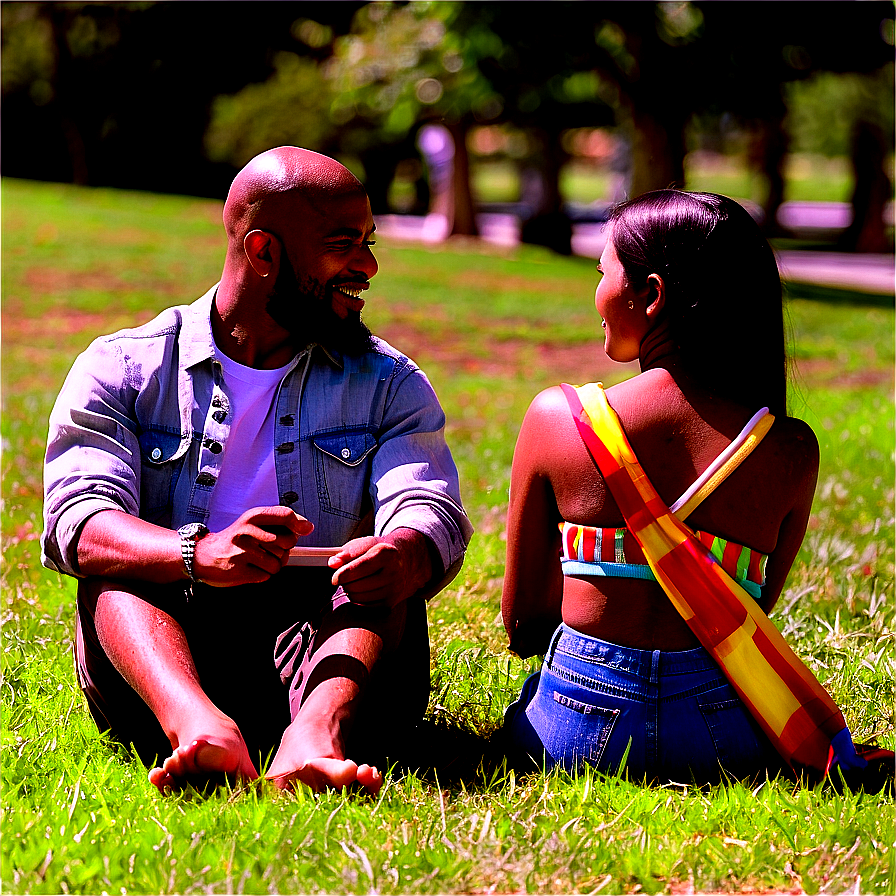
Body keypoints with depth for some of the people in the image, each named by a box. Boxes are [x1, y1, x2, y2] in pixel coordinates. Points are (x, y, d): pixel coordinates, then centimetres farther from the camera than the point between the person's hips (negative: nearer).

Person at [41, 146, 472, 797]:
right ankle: (200, 731, -54)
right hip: (162, 663, -1)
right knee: (114, 568, -26)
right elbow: (75, 521, -11)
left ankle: (316, 735, -54)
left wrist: (400, 556, -34)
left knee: (384, 572, -25)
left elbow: (434, 516, -6)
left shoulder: (388, 384, 13)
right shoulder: (121, 370, 7)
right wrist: (199, 554, -34)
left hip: (323, 649, 1)